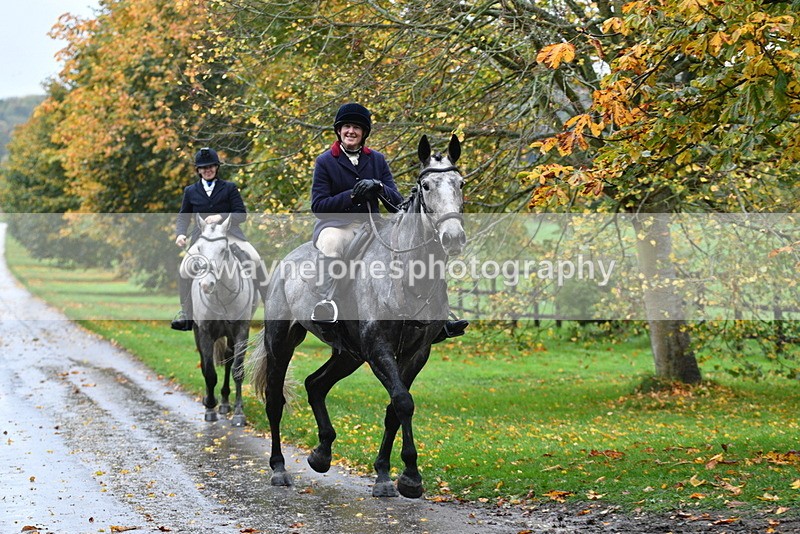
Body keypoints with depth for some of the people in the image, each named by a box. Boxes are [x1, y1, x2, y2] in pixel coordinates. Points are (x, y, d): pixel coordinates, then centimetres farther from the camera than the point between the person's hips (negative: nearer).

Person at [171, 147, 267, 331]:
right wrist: (180, 234, -6)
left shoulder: (229, 188, 5)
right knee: (184, 270, -18)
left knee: (254, 259, -23)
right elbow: (183, 217, 15)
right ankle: (185, 313, -3)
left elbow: (241, 213, -3)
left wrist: (220, 217, -20)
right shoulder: (191, 191, 12)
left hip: (229, 233, -2)